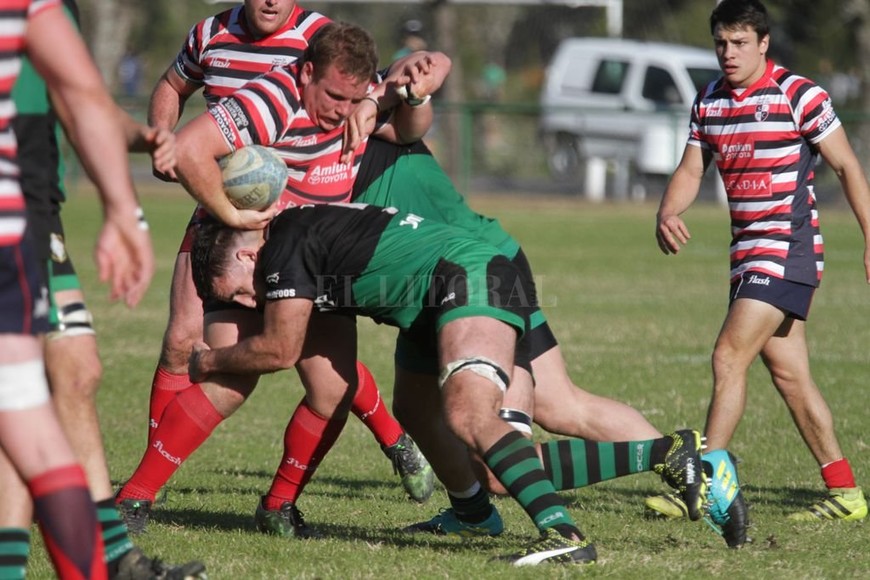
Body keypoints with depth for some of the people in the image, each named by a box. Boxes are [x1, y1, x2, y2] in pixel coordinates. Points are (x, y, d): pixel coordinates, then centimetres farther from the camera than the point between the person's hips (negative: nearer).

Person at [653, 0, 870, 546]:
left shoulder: (798, 95, -10)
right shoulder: (708, 102, 10)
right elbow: (690, 170, 13)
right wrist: (667, 213, -8)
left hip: (789, 249, -8)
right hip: (749, 251, 8)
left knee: (730, 354, -16)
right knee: (789, 372, 8)